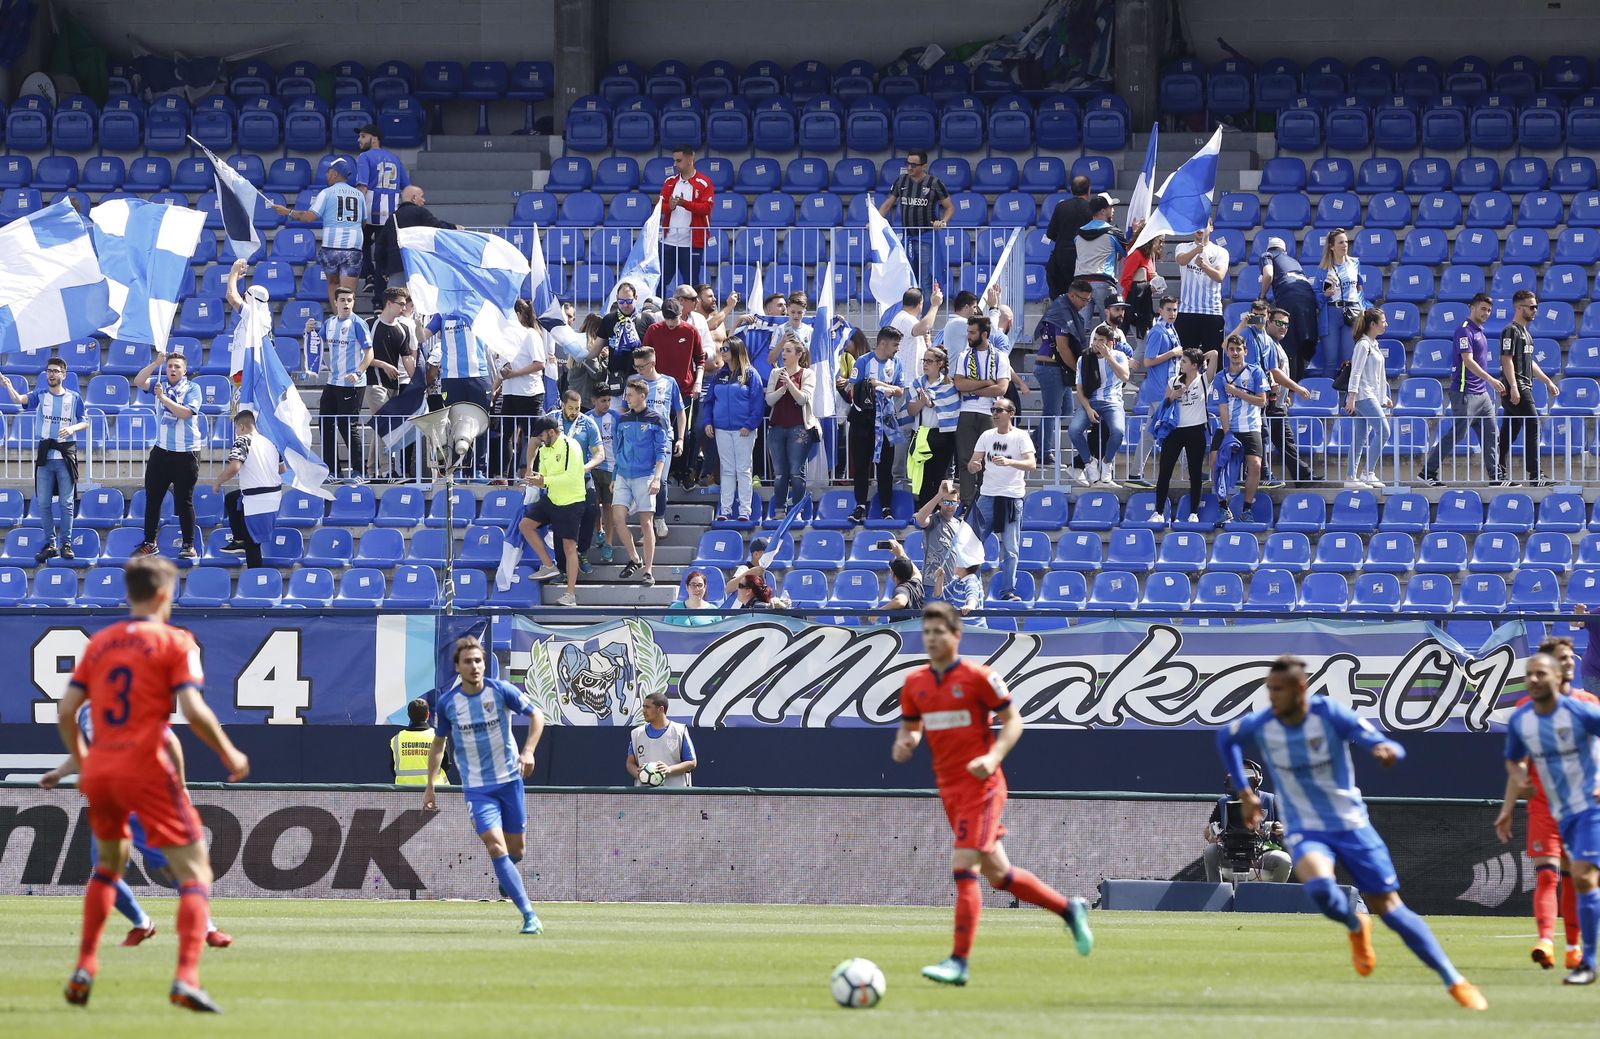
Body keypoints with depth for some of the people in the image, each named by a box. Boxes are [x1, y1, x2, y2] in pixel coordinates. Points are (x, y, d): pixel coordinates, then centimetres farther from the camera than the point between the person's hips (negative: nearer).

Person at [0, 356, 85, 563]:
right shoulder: (40, 396, 4)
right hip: (44, 454, 1)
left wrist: (72, 428, -14)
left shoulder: (73, 398, 5)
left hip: (66, 455, -1)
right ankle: (50, 544, 12)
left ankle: (66, 544, 7)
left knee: (66, 503, -1)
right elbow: (19, 399, -14)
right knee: (43, 503, 3)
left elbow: (84, 423, 9)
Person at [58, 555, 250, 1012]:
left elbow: (66, 712, 8)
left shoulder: (99, 643, 12)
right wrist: (230, 754, -1)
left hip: (99, 769, 6)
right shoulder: (174, 642, -3)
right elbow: (194, 711, -14)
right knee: (195, 870, -1)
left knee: (109, 862, 28)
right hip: (147, 769, -6)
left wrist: (80, 760, 23)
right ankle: (186, 978, -19)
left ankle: (84, 971, 22)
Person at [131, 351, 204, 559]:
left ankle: (189, 545, 6)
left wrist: (163, 398, -19)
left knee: (184, 501, 0)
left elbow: (185, 413, -18)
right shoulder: (160, 384, 8)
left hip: (186, 454, -4)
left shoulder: (192, 389, -4)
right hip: (161, 450, 4)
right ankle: (149, 543, 13)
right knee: (152, 498, 6)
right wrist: (155, 364, -17)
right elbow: (139, 382, -7)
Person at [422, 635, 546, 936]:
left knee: (515, 850, 9)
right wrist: (430, 786, 8)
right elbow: (439, 743, 10)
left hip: (510, 779, 1)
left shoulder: (501, 691, -8)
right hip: (476, 787, -1)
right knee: (496, 847, -18)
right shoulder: (446, 702, -5)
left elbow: (536, 715, 2)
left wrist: (528, 750, -15)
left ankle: (505, 877, 47)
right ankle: (530, 917, -20)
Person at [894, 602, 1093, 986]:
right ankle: (1069, 909, 31)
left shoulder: (978, 677, -10)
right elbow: (910, 727, 17)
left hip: (980, 784, -7)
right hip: (948, 788, 7)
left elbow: (1013, 721, -5)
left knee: (963, 867, -15)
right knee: (997, 873, 12)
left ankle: (959, 962, -13)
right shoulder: (914, 683, 8)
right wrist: (903, 745, -7)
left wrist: (993, 757, -20)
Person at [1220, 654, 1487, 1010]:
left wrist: (1388, 751, -43)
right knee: (1320, 887, -32)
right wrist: (1244, 792, 12)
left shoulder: (1331, 714, -16)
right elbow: (1225, 738, 14)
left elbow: (1390, 748, -18)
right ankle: (1356, 927, 2)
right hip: (1305, 831, 1)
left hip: (1351, 825, -1)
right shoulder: (1260, 725, -9)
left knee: (1391, 909, -1)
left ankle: (1454, 981, 11)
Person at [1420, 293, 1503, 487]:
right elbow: (1468, 361, -22)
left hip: (1481, 393, 9)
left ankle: (1495, 476, 8)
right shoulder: (1465, 331, -12)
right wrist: (1491, 379, -28)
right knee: (1455, 434, -7)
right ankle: (1427, 472, -1)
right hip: (1464, 393, -9)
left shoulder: (1479, 332, 17)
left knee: (1491, 434, 6)